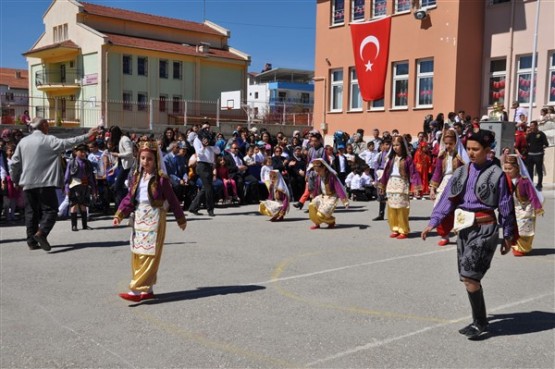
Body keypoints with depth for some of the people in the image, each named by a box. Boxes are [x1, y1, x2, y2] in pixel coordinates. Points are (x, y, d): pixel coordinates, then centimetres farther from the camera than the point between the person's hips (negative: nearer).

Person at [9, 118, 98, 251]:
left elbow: (14, 163, 9)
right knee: (50, 210, 1)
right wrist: (86, 136, -8)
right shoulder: (49, 140, -6)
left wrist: (15, 180, 20)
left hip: (27, 183, 5)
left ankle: (32, 242, 10)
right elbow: (68, 143, -12)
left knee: (31, 212, 10)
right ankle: (41, 232, -21)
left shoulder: (23, 141, 8)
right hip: (45, 183, -5)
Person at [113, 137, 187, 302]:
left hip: (154, 218, -6)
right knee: (137, 254, 9)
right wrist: (119, 214, -2)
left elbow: (172, 199, -1)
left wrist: (181, 219, 5)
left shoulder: (161, 178, -6)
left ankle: (137, 290, -9)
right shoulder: (137, 177, 10)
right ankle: (147, 290, 19)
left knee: (149, 254, -8)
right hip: (139, 217, 7)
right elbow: (129, 197, 10)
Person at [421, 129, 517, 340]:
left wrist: (508, 236, 2)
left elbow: (505, 207, -1)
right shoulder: (461, 172, 9)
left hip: (484, 229, -6)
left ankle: (481, 324, 5)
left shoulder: (496, 175, -6)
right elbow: (448, 199, 5)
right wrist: (433, 222, -3)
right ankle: (478, 321, 25)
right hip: (464, 228, 6)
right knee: (468, 278, 10)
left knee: (469, 276, -10)